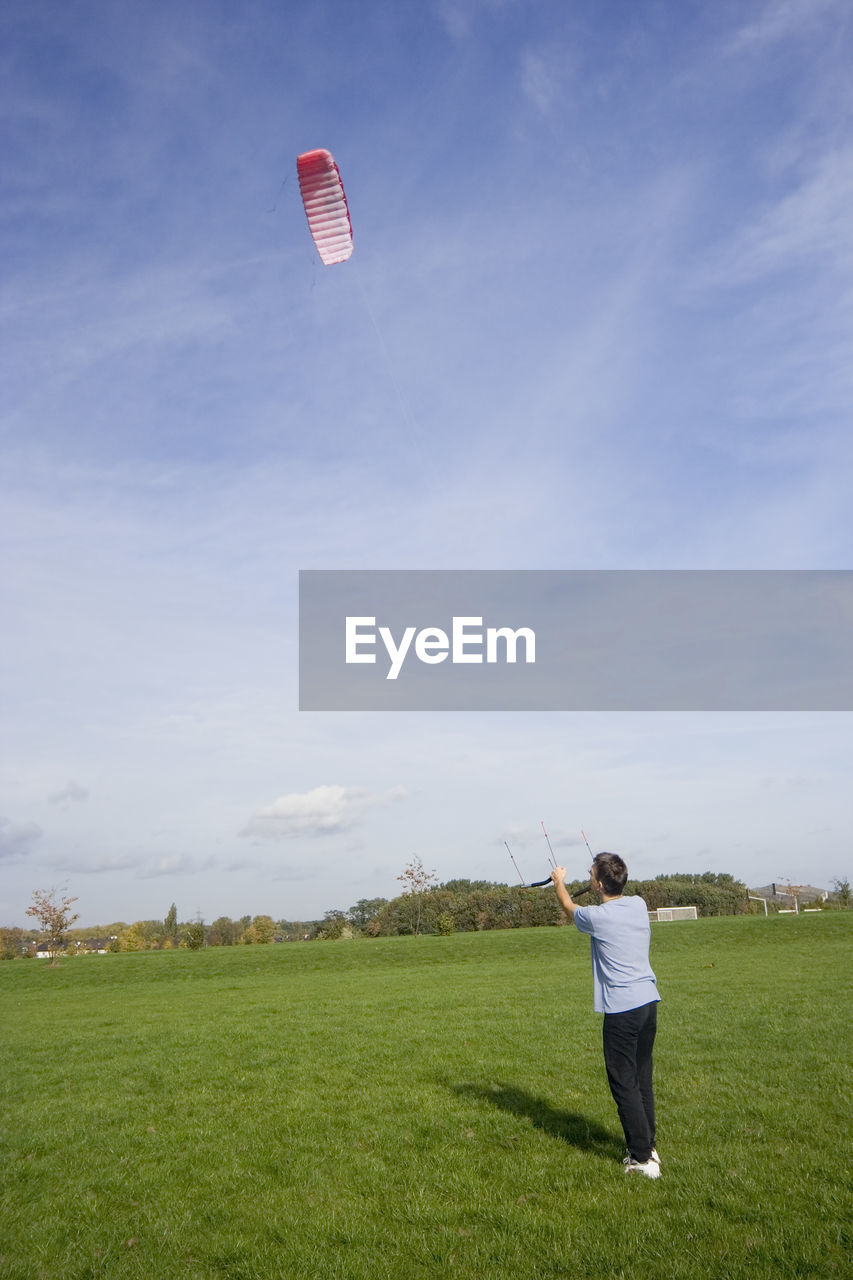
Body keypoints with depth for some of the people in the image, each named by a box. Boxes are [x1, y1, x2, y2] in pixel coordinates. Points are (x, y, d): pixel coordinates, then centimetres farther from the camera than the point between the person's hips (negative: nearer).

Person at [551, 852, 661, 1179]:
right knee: (643, 1080, 17)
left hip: (621, 1009, -7)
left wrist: (559, 881, 30)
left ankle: (642, 1158, 5)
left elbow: (570, 908, 12)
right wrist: (608, 872, 44)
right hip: (649, 1002, 7)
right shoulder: (639, 905, 3)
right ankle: (648, 1147, 25)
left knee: (624, 1084, 2)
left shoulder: (596, 917, -12)